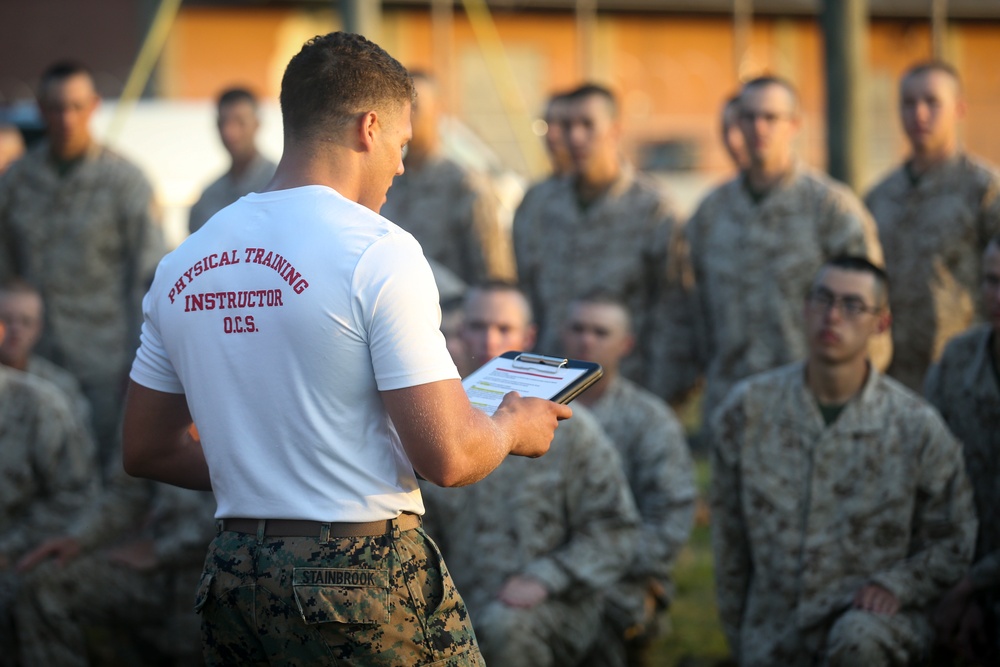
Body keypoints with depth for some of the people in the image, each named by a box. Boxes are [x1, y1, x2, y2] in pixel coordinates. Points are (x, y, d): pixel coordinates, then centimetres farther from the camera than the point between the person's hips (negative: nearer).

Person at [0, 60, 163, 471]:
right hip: (36, 358, 3)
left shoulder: (124, 180, -1)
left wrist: (142, 356, -5)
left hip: (104, 361, -3)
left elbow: (147, 273, -1)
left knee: (107, 464, -1)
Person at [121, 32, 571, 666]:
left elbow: (146, 450, 15)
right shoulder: (378, 251, -12)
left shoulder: (181, 265, 7)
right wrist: (515, 427, 5)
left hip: (236, 579, 6)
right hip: (366, 581, -6)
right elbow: (448, 457, -17)